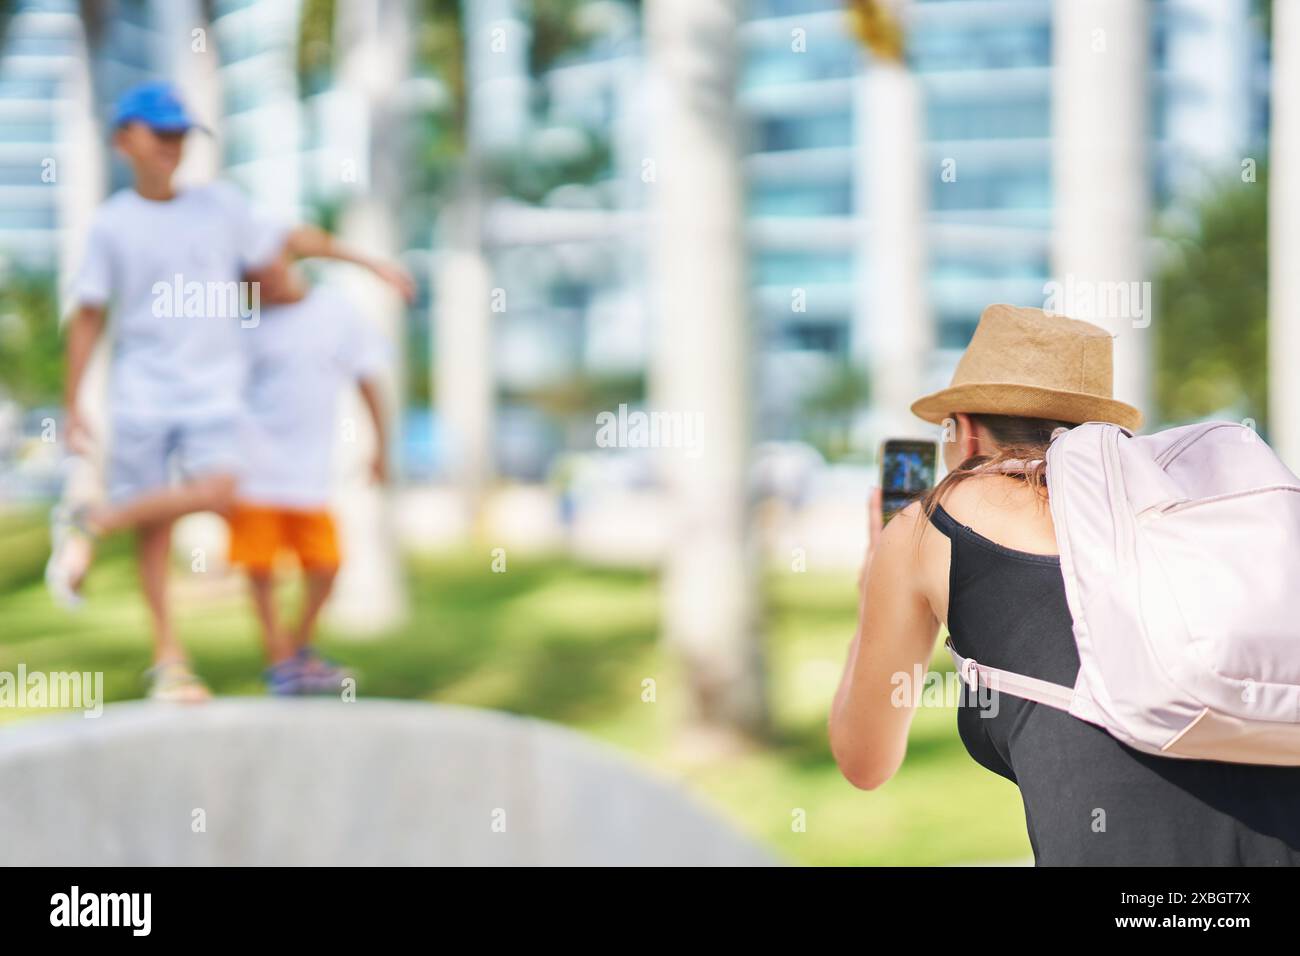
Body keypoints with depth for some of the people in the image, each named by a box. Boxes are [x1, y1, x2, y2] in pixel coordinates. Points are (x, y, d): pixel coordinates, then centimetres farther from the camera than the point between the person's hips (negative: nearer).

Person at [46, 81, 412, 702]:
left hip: (213, 389, 2)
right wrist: (72, 409, 2)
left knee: (216, 492, -20)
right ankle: (168, 659, 10)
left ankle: (90, 522, 1)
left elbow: (289, 241, 16)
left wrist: (368, 262, 13)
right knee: (154, 527, -1)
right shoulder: (111, 225, 1)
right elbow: (87, 318, 4)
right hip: (141, 389, -1)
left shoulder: (220, 206, 6)